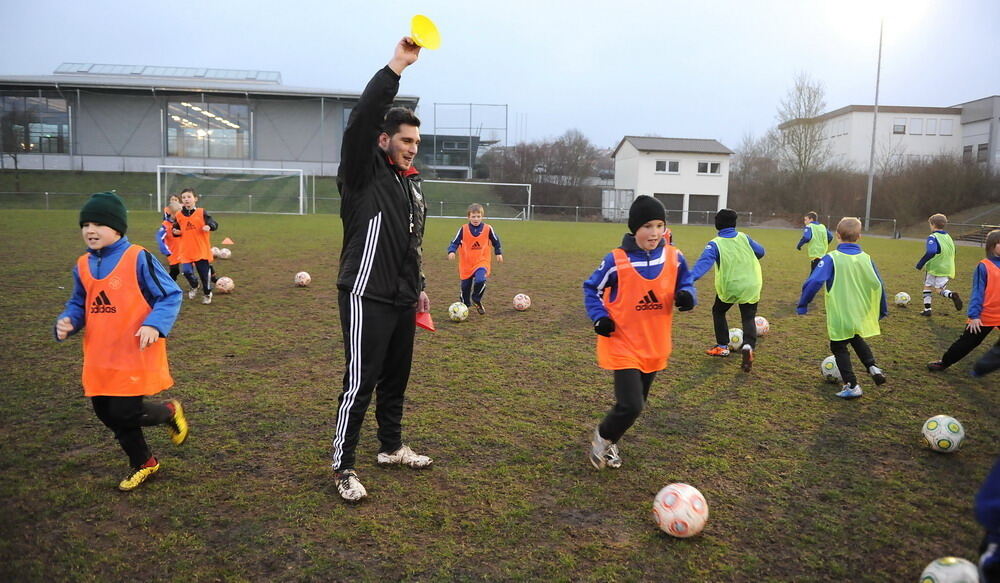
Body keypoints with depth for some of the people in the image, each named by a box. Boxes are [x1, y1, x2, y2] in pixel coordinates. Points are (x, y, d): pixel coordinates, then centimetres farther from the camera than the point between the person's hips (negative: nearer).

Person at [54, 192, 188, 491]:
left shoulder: (138, 258, -12)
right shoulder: (83, 265, 7)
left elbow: (170, 295, -11)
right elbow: (78, 305, 17)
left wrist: (154, 325, -26)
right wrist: (67, 321, -5)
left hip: (135, 354, -7)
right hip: (99, 358, 7)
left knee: (124, 414, -10)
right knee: (107, 414, 14)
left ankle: (170, 411, 23)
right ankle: (142, 464, 35)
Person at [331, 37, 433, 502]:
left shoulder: (412, 182, 14)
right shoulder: (364, 173, -8)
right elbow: (362, 118, -26)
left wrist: (418, 287, 22)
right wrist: (396, 66, -27)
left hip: (401, 300, 8)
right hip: (366, 298, -8)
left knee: (396, 377, 17)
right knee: (361, 382, -4)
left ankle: (391, 447, 34)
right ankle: (343, 467, 9)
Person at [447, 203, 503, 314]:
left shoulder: (488, 229, -2)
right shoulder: (463, 229, -4)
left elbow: (496, 241, 14)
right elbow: (455, 242, -3)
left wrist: (499, 253, 15)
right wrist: (451, 251, -20)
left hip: (482, 262, -1)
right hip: (466, 263, 1)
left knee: (480, 280, -27)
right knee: (465, 286, 9)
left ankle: (476, 300, 0)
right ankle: (465, 305, 33)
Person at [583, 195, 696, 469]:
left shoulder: (674, 258, -4)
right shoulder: (617, 260, -14)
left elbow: (686, 286, 9)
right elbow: (591, 288, 0)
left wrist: (687, 297, -14)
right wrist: (599, 318, -14)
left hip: (655, 346, 5)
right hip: (624, 345, -5)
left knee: (635, 403, 16)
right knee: (631, 405, -15)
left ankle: (608, 442, 41)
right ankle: (602, 436, 16)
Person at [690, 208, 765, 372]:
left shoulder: (715, 244, -10)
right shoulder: (743, 237, 2)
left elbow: (704, 262, -27)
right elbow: (760, 252, 13)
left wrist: (692, 277, -39)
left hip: (728, 287, -2)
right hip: (751, 287, 2)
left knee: (718, 311, 24)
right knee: (749, 319, 10)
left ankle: (722, 346, 24)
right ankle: (748, 346, -17)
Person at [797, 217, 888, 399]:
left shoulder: (831, 258, -14)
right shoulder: (866, 259, -1)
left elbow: (814, 282, -24)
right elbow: (879, 286, 4)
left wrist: (803, 304, -13)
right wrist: (882, 310, 18)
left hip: (840, 315, -5)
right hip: (861, 314, 5)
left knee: (839, 347, 13)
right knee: (856, 339, 32)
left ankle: (852, 386, 11)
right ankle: (873, 367, 15)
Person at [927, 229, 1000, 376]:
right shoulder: (984, 266, -11)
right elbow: (977, 292, -12)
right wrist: (974, 315, -17)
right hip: (985, 315, -4)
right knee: (966, 343, 6)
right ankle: (944, 363, 23)